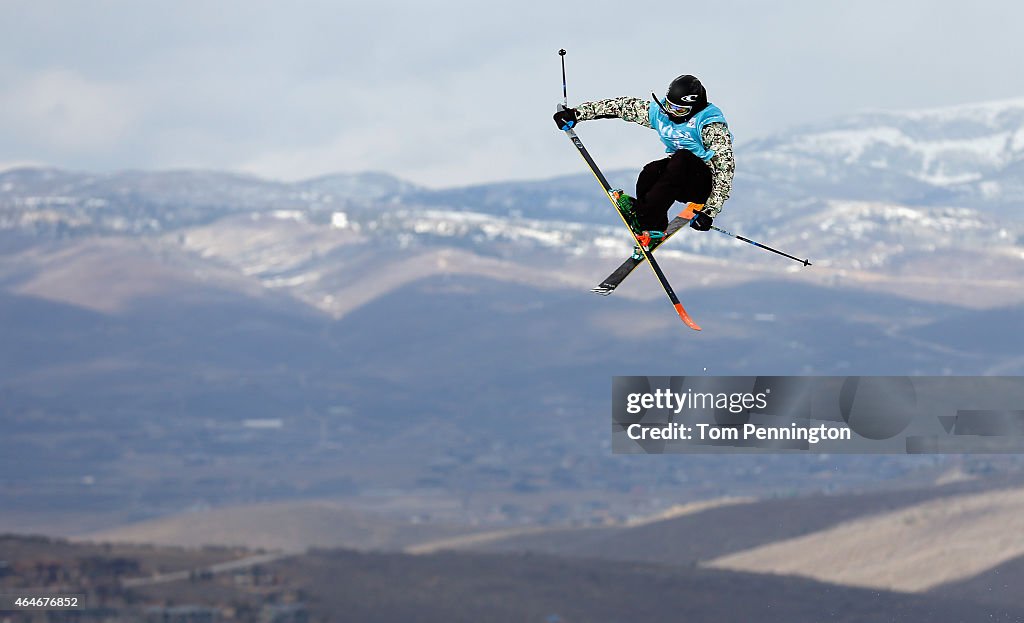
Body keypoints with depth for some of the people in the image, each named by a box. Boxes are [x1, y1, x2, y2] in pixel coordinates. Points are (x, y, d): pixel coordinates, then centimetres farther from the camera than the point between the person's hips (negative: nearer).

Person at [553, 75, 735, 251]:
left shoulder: (711, 125, -21)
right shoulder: (660, 111, -4)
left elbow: (725, 165, -27)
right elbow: (620, 106, 3)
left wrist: (709, 211, -34)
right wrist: (577, 113, -2)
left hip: (705, 184, -5)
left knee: (682, 158, -36)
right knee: (650, 172, -29)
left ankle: (641, 215, -37)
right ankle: (654, 233, -18)